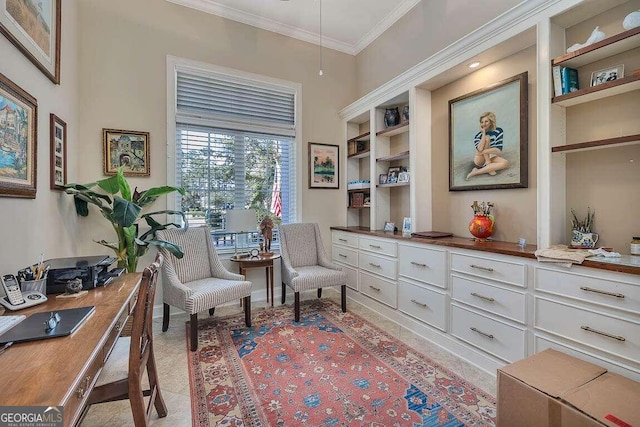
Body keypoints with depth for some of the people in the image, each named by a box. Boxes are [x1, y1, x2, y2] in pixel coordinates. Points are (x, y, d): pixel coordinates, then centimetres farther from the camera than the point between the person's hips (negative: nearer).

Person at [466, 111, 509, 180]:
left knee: (506, 163, -28)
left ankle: (477, 171, -29)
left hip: (491, 157, 3)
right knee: (487, 137, -24)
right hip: (480, 160, -3)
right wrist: (483, 133, -26)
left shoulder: (499, 131, -5)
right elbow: (480, 149, -31)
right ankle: (489, 168, -24)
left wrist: (484, 151, -28)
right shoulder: (478, 135, -11)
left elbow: (498, 150, -13)